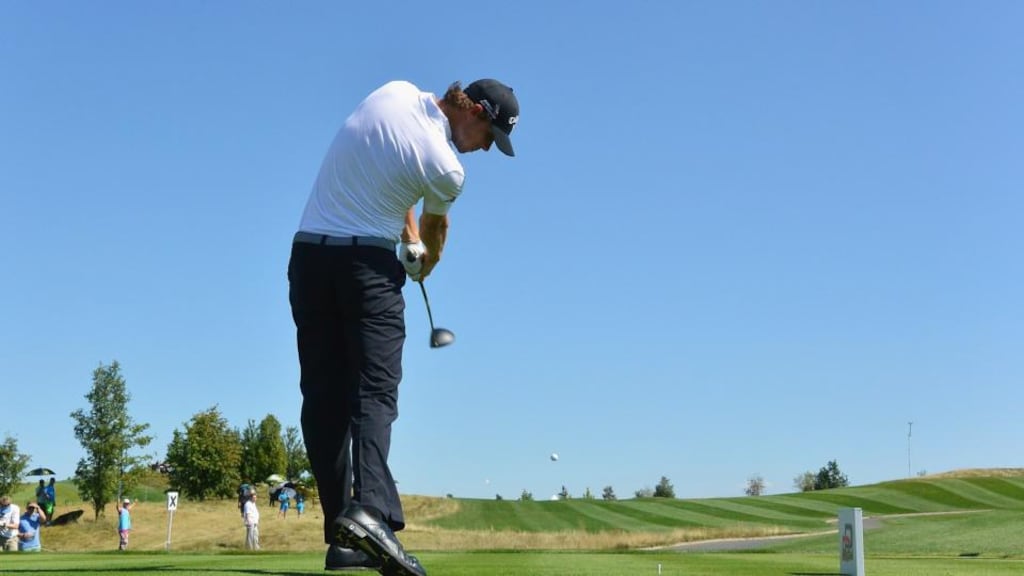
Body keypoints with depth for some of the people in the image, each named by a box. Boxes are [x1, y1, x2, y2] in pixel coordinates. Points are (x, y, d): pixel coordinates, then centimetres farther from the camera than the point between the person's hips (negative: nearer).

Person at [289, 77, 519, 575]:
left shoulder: (394, 91, 5)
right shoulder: (448, 168, -10)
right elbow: (435, 226, 12)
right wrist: (427, 262, 34)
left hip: (308, 251, 7)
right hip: (368, 264, -6)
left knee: (323, 395, 3)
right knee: (375, 390, -11)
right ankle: (370, 508, -34)